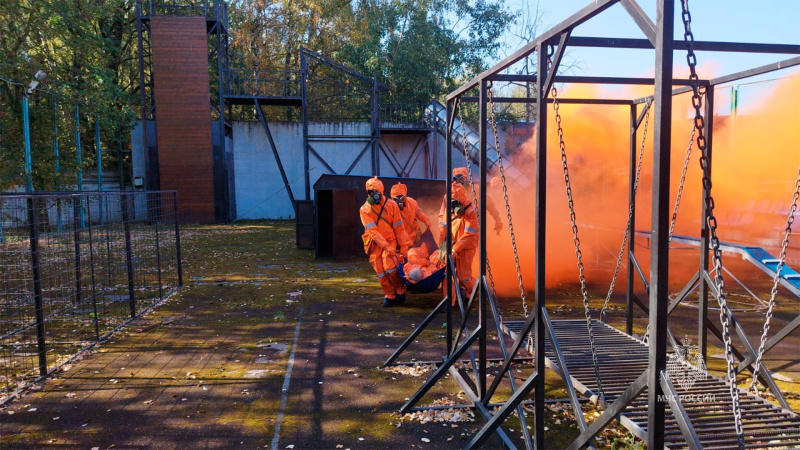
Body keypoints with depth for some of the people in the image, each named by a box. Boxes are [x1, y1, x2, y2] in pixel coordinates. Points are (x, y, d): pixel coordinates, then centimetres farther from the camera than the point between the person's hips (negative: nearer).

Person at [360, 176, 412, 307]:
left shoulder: (391, 205, -6)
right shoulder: (364, 209, -7)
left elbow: (399, 228, -3)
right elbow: (372, 231, -15)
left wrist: (404, 246, -5)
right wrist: (386, 246, -23)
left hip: (391, 241, -1)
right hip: (376, 245, 2)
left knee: (391, 269, -15)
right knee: (381, 273, 1)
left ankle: (400, 290, 9)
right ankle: (389, 295, 20)